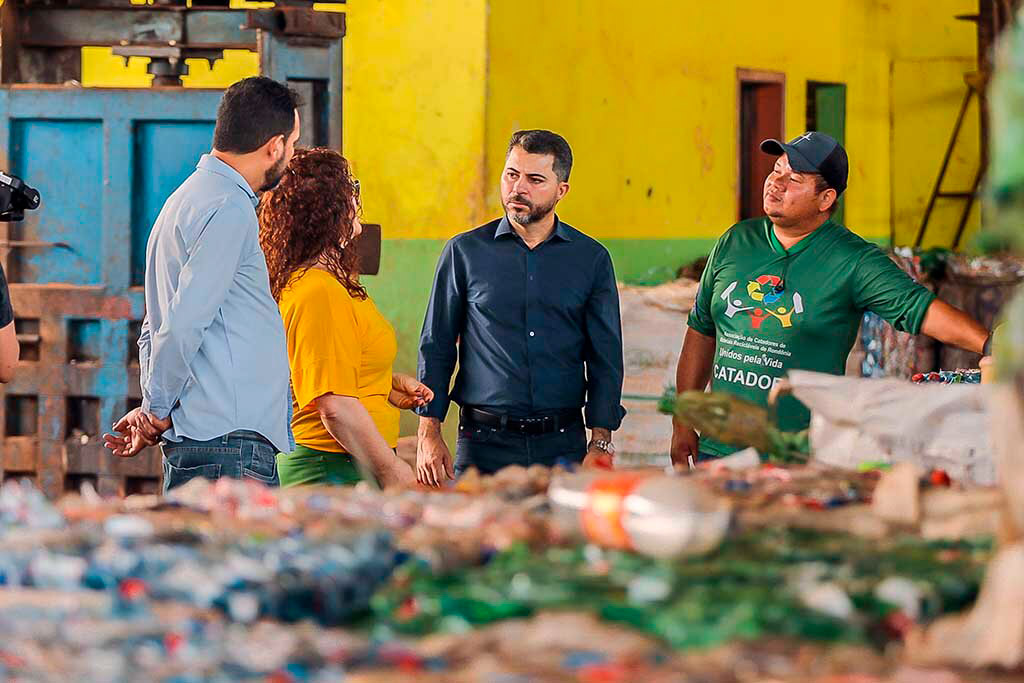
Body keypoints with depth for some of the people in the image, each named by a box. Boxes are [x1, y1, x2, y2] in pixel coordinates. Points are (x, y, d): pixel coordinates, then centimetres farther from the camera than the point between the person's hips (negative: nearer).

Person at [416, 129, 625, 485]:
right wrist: (429, 435, -2)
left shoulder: (591, 259, 6)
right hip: (484, 443, -1)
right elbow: (435, 349, 6)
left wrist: (600, 444, -3)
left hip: (563, 443, 1)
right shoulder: (465, 252, 4)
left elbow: (605, 359, 6)